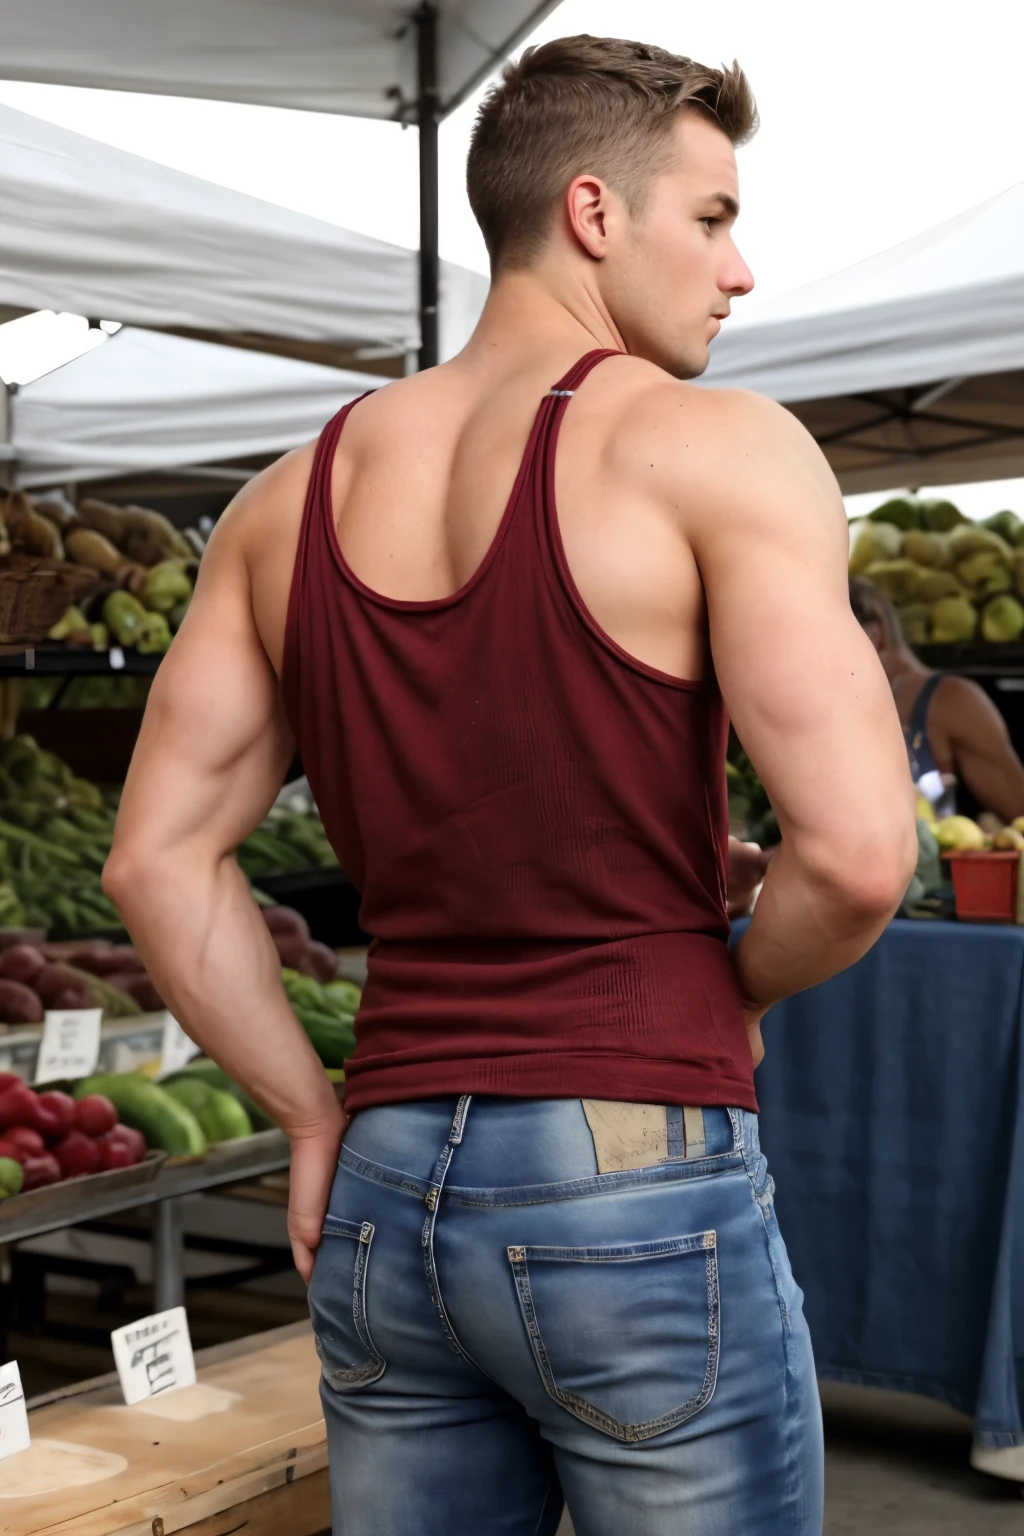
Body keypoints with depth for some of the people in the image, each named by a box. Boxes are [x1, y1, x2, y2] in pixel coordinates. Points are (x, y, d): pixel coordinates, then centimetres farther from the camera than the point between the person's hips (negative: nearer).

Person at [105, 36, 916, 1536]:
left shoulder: (291, 498, 9)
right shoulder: (715, 448, -8)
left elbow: (158, 860, 7)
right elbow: (857, 852, -17)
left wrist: (315, 1115, 11)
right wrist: (735, 996, 3)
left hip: (385, 1191, 6)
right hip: (640, 1183, -5)